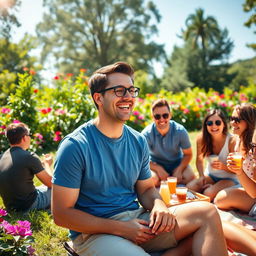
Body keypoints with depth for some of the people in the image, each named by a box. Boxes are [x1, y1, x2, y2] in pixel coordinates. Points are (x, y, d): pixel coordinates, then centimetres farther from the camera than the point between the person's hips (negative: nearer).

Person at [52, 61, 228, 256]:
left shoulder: (138, 141, 4)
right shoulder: (74, 146, -15)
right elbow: (61, 214, -13)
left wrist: (159, 205, -11)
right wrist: (121, 229, -18)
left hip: (135, 219, 6)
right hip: (94, 232, -6)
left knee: (207, 212, -12)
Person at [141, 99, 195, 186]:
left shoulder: (180, 131, -17)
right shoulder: (146, 134, -22)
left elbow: (188, 154, -7)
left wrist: (179, 169, -23)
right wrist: (158, 169, -29)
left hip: (177, 163, 2)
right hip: (156, 164, -1)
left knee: (191, 178, -24)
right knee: (152, 179, -32)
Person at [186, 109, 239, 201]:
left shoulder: (232, 141, -22)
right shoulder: (201, 139, -12)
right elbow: (199, 159, 4)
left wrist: (223, 166, -34)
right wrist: (202, 176, -12)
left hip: (229, 178, -4)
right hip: (210, 175, 4)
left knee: (209, 193, -29)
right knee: (189, 188, -19)